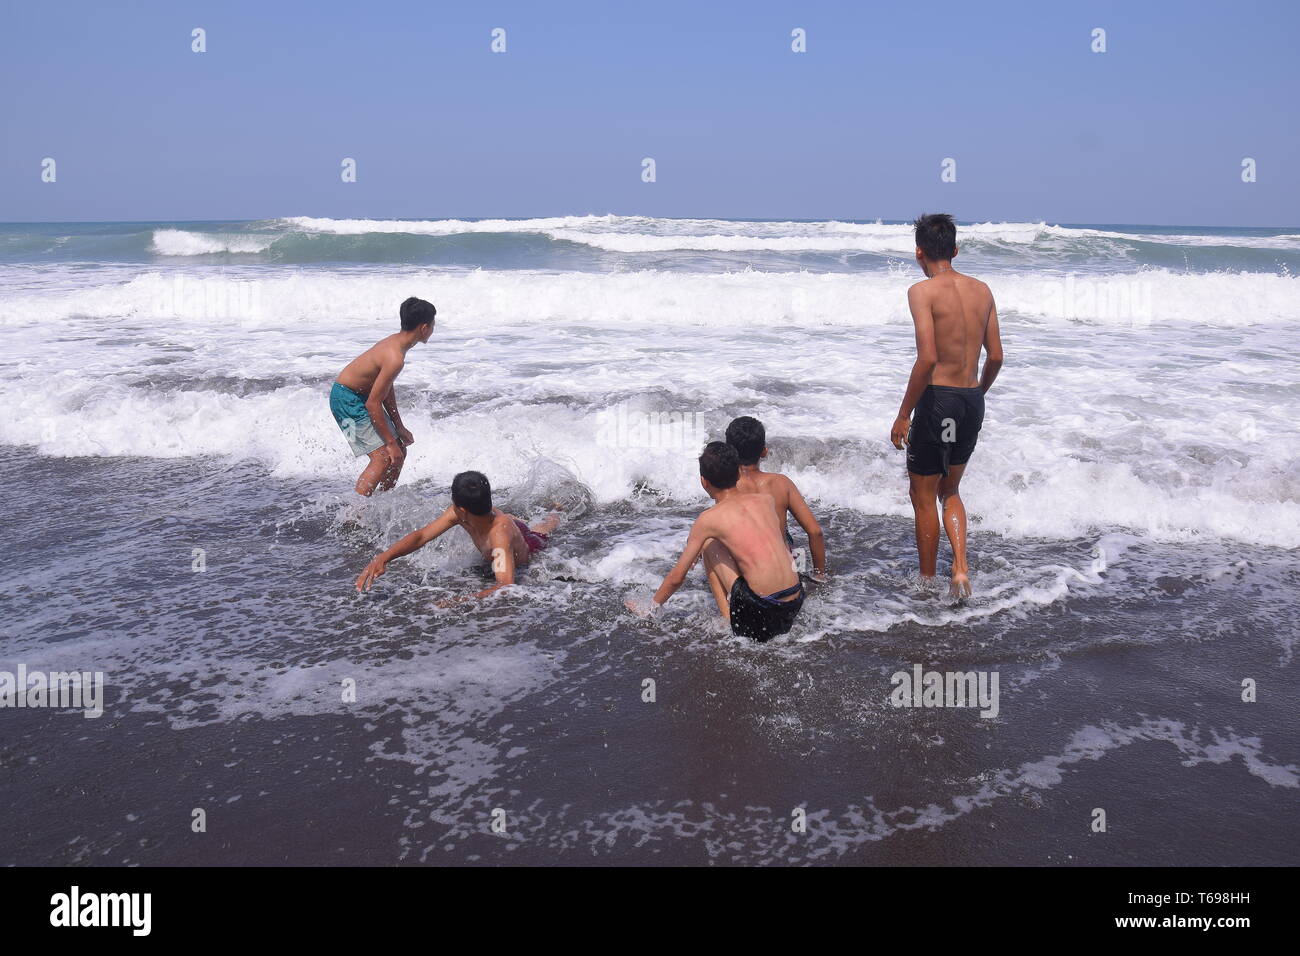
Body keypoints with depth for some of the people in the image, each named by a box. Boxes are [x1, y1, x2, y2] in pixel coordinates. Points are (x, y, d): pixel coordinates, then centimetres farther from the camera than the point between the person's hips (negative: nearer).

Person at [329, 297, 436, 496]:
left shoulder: (395, 341, 3)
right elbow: (373, 403, -27)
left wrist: (399, 428, 13)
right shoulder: (395, 358, -28)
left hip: (360, 396, 10)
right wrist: (390, 442, -21)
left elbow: (386, 389, 13)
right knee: (383, 457, -16)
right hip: (347, 399, -10)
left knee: (399, 452, 13)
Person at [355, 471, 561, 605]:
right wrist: (383, 557, -48)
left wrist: (462, 601, -77)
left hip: (530, 541, -3)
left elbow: (506, 586, -65)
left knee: (544, 529, 34)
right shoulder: (458, 515, -36)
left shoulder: (499, 533, -56)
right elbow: (421, 535, -33)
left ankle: (556, 515, 67)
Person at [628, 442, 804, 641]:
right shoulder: (767, 500, 11)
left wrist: (651, 608, 25)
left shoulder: (709, 519, -2)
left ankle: (728, 619, 9)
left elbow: (677, 578, 7)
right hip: (794, 608, 6)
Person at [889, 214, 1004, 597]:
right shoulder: (981, 290, 7)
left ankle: (927, 581, 20)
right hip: (972, 403, 6)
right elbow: (996, 356, 9)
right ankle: (961, 568, 5)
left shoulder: (923, 291, -12)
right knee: (949, 491, 22)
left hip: (938, 400, -6)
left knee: (923, 496, 10)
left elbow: (927, 358, -21)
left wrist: (904, 414, -15)